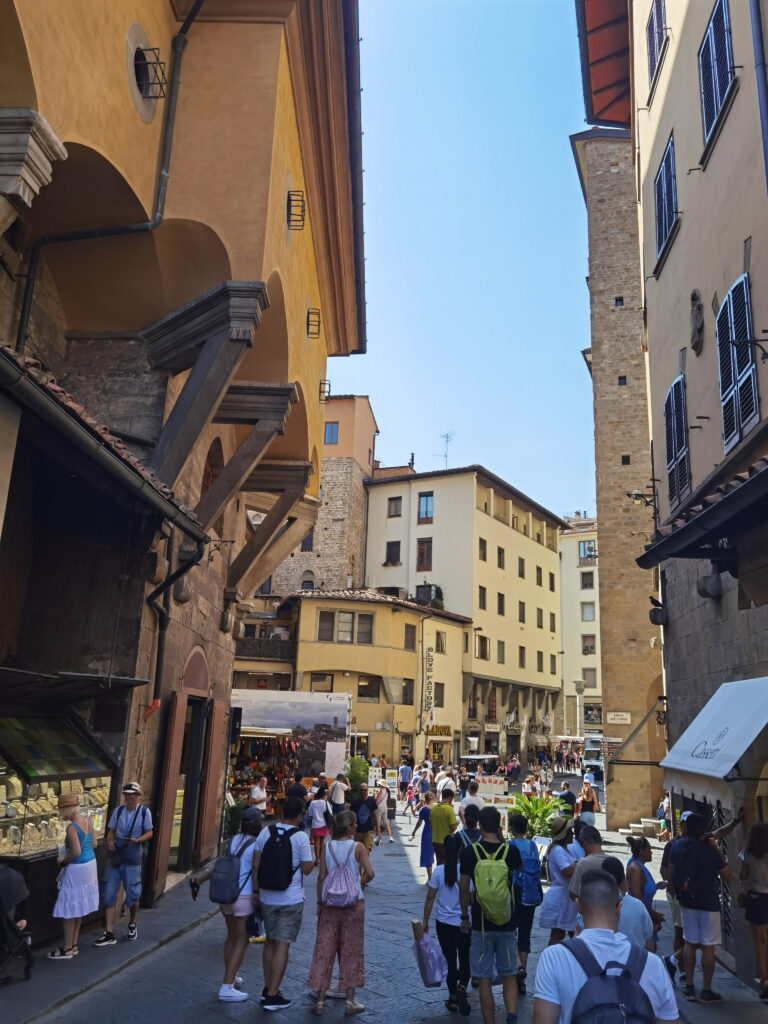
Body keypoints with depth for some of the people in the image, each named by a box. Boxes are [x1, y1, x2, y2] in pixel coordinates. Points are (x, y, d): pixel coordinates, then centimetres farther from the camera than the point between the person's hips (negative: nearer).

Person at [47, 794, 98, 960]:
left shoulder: (72, 827, -22)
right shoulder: (88, 820, 3)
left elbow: (75, 853, -27)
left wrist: (63, 861, -8)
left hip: (77, 869, -9)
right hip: (90, 864, 9)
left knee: (69, 909, 4)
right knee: (79, 906, 18)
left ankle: (67, 949, 13)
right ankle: (73, 944, 28)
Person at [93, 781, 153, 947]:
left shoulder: (144, 811, -7)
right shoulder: (118, 810, 2)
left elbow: (149, 833, -3)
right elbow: (111, 831, 8)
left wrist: (137, 840, -21)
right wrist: (109, 842, -12)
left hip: (132, 857, -3)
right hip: (115, 855, 3)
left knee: (132, 894, 6)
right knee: (109, 894, 0)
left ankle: (132, 924, 34)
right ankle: (109, 934, 6)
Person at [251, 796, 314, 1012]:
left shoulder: (266, 832, -1)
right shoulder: (300, 837, -13)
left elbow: (255, 864, 1)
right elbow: (306, 869, -9)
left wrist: (256, 891, 9)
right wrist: (314, 860, 11)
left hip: (267, 898, 5)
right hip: (291, 900, -4)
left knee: (270, 942, 19)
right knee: (282, 945, 2)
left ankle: (268, 989, 28)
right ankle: (272, 996, 5)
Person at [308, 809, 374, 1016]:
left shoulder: (327, 847, -3)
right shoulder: (357, 847, -10)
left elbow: (321, 877, -3)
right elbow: (369, 874, -16)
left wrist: (319, 902, 6)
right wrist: (360, 884, 4)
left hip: (330, 904, 2)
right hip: (353, 904, -2)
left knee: (325, 949, 10)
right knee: (351, 951, 9)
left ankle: (320, 1000, 14)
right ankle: (350, 1001, 14)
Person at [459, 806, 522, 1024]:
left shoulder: (470, 852, -9)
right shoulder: (510, 850, -6)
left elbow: (463, 888, -3)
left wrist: (465, 917, 10)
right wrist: (502, 840, 12)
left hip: (481, 924, -1)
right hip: (507, 923, 2)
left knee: (484, 979, 9)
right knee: (509, 975, 14)